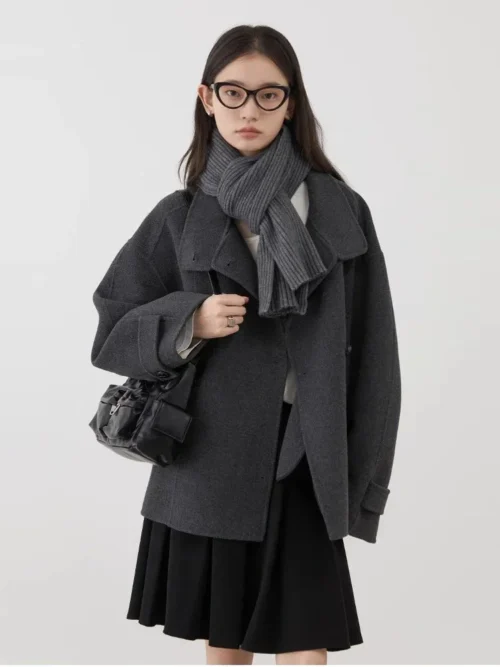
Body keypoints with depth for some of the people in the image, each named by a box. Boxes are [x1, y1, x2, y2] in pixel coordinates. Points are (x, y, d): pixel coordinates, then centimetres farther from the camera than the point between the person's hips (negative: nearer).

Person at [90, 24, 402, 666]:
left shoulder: (340, 211, 0)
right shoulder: (179, 218, 2)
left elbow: (371, 351, 2)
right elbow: (113, 332, 5)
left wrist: (362, 475, 0)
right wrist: (189, 324, -14)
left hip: (303, 466, -1)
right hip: (211, 462, 1)